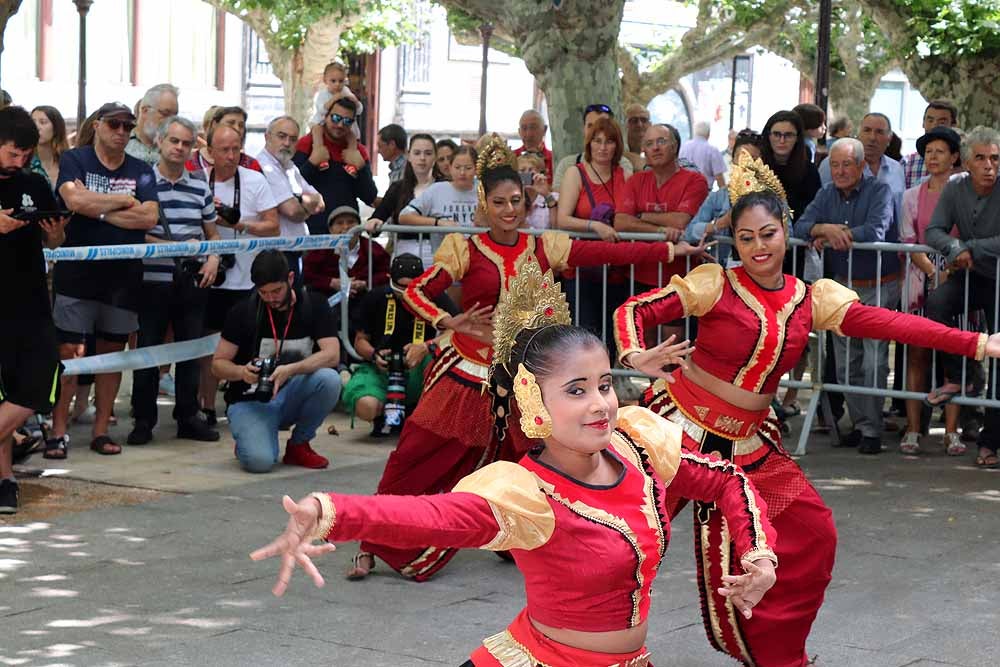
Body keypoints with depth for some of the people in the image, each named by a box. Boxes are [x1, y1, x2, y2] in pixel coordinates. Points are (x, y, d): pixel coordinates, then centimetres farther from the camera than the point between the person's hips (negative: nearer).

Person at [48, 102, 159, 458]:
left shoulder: (141, 171, 9)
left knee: (112, 351, 7)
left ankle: (101, 430, 15)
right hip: (77, 272, -3)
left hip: (123, 277, 3)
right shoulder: (74, 160, 2)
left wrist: (98, 211, -11)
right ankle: (58, 432, -2)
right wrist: (123, 201, -7)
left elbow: (148, 217, -6)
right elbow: (75, 200, -17)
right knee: (68, 352, -6)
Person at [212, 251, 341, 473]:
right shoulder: (244, 311, -6)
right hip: (251, 401, -2)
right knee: (260, 461, -31)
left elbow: (332, 354, -17)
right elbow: (218, 364, -3)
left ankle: (298, 445, -4)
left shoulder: (314, 305, -4)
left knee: (329, 379, -30)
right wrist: (242, 372, -26)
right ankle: (248, 439, 10)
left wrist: (290, 370, -32)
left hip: (292, 396, 2)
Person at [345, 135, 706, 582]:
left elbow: (608, 253, -1)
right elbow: (415, 292, -12)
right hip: (466, 373, -3)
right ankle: (373, 546, 12)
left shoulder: (544, 247, 2)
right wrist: (450, 322, -28)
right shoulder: (465, 250, -6)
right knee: (416, 460, -1)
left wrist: (673, 250, -4)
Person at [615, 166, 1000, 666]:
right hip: (683, 426, -5)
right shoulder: (714, 286, -10)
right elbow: (634, 310, -11)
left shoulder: (812, 300, 0)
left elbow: (890, 324, -7)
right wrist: (636, 357, -33)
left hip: (748, 442, 5)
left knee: (811, 533, 6)